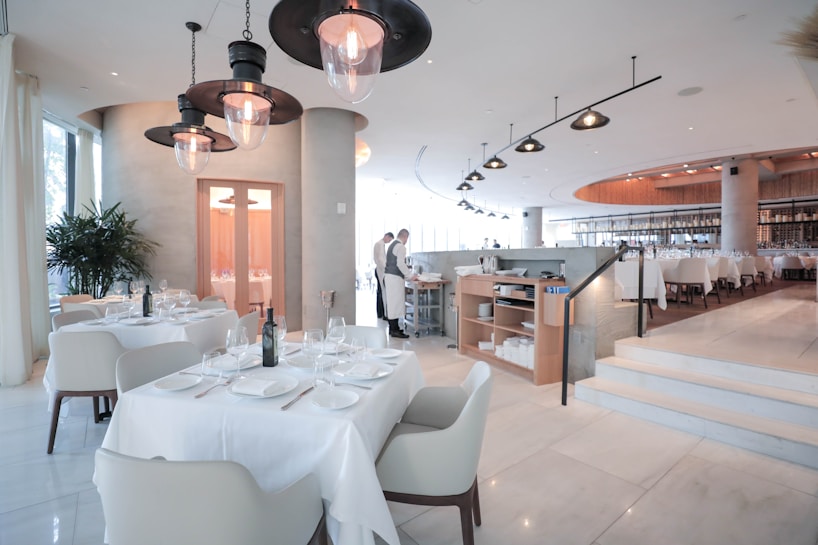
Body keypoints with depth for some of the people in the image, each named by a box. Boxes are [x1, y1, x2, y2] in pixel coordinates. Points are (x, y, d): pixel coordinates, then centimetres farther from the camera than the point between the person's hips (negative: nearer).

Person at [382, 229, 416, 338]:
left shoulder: (392, 245, 17)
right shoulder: (401, 246, -11)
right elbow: (400, 264, -19)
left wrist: (407, 275, 23)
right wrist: (410, 276, -11)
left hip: (388, 275, 10)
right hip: (395, 277, -10)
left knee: (391, 302, 12)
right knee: (395, 303, -6)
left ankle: (392, 327, 20)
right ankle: (395, 330, -3)